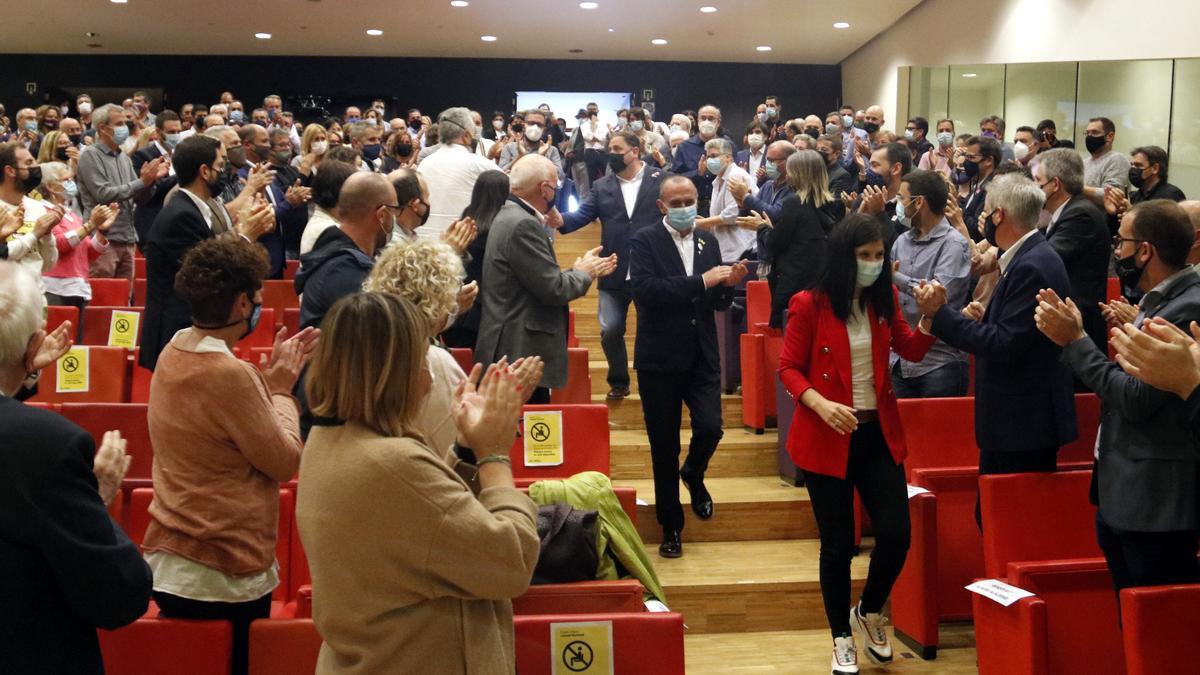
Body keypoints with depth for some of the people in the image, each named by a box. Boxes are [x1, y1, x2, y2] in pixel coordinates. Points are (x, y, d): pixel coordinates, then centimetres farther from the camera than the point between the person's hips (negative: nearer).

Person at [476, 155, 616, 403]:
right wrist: (583, 273, 1)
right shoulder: (523, 225, -18)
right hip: (521, 355, -10)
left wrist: (588, 270, 15)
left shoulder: (510, 215, 13)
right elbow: (553, 289, -18)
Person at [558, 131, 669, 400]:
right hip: (615, 274, 3)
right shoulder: (602, 187, 7)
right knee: (610, 330, 3)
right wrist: (560, 220, -23)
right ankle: (618, 382, 23)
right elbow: (582, 215, -3)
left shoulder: (662, 179, -1)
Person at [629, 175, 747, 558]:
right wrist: (701, 281, -25)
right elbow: (643, 289, -23)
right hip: (660, 358, -3)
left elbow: (718, 303, 11)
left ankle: (693, 474, 25)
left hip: (702, 357, 3)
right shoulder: (645, 241, -6)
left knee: (710, 428, -11)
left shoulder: (707, 241, 9)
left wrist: (728, 285, -11)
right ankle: (670, 526, 22)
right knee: (664, 447, 5)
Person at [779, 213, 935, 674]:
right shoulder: (809, 305, -9)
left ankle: (869, 611, 28)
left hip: (878, 434, 4)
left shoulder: (884, 299, 4)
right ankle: (842, 638, 24)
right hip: (827, 438, -4)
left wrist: (929, 315, -7)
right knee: (838, 543, 4)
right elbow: (788, 368, -6)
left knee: (896, 534, -2)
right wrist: (819, 403, -23)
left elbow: (912, 351, 12)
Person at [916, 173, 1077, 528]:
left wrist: (940, 314, -20)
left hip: (1025, 423, -10)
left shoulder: (1032, 266, -19)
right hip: (1016, 419, 10)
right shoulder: (1027, 257, 12)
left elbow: (1006, 345, -23)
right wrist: (984, 319, 0)